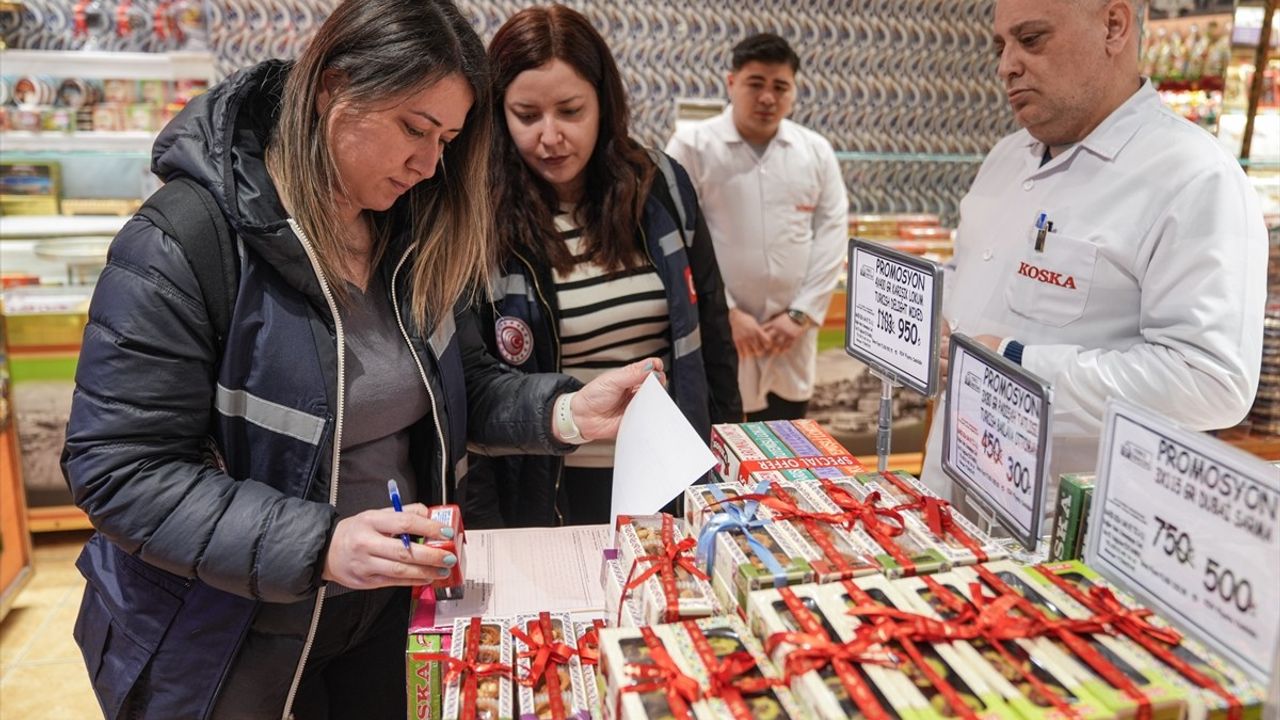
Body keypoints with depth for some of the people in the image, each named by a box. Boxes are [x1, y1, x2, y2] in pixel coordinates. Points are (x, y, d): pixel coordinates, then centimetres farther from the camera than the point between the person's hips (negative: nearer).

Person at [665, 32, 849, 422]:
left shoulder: (816, 150, 7)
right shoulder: (692, 145, -3)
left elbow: (833, 233, 5)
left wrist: (801, 314, -5)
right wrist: (727, 315, -12)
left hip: (790, 338, 3)